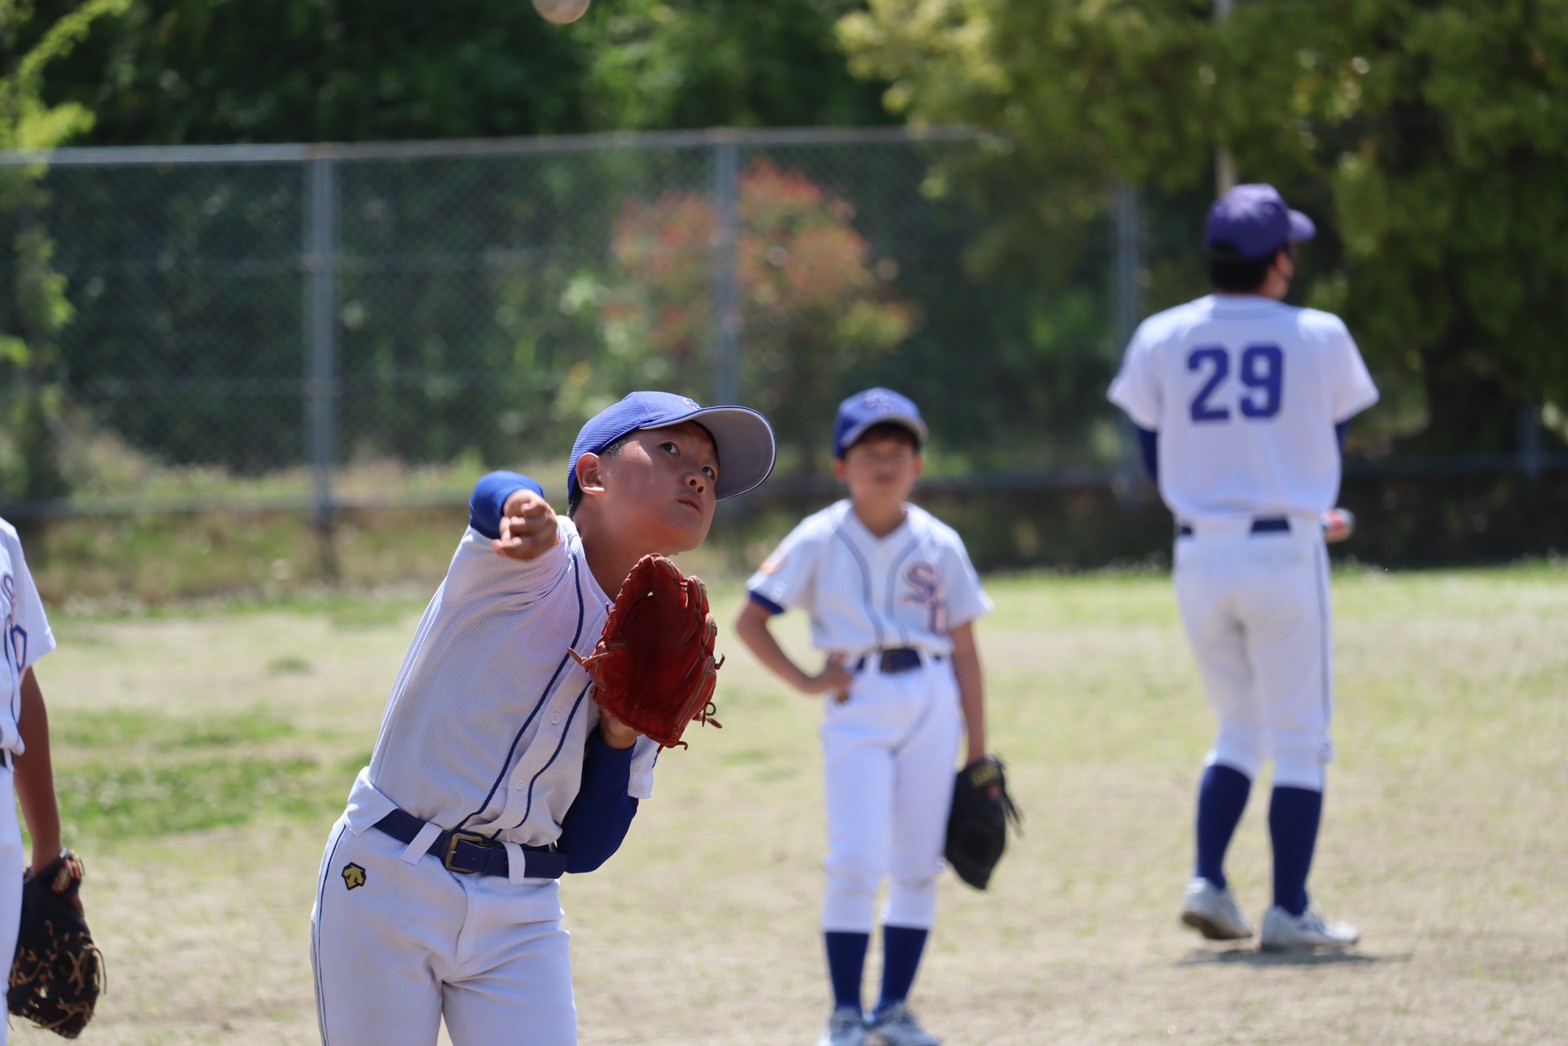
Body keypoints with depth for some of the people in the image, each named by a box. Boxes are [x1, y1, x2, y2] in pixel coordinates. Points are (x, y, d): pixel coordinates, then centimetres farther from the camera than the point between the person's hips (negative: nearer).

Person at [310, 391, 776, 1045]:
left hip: (520, 918, 5)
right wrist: (520, 509, -57)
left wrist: (621, 737, -11)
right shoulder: (540, 562, -7)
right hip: (386, 886, -5)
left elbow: (584, 851, 6)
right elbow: (493, 497, -34)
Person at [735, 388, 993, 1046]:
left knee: (918, 867, 4)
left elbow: (964, 650, 7)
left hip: (931, 703, 2)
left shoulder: (939, 545, 5)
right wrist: (806, 681, -7)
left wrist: (978, 752, 5)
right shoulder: (818, 541, 0)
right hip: (856, 708, -2)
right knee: (856, 863, -10)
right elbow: (750, 621, 3)